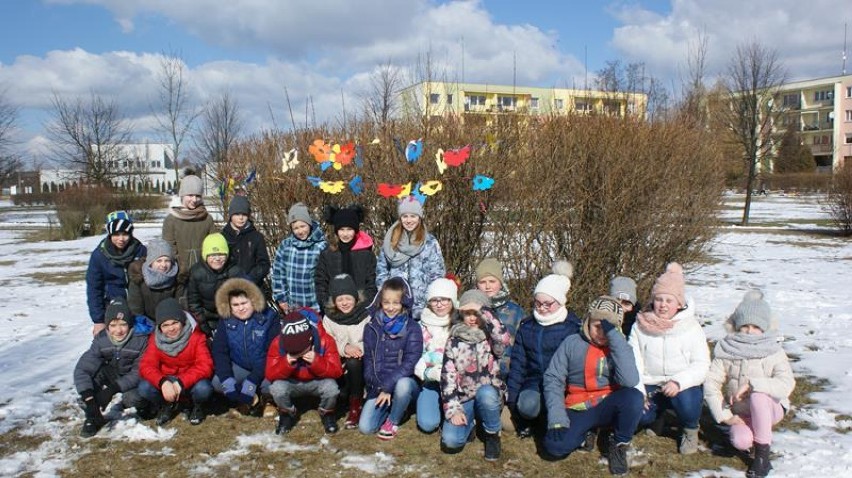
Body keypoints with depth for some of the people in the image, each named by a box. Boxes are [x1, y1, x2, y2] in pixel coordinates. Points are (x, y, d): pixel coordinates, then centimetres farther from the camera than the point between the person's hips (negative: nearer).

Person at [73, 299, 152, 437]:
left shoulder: (141, 339, -26)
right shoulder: (101, 339, -18)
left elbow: (138, 373, -25)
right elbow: (81, 369, -24)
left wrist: (113, 389, -37)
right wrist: (89, 399, -36)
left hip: (134, 380, -3)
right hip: (114, 376, 3)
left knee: (132, 398, -35)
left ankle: (143, 405, 4)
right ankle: (93, 418, -11)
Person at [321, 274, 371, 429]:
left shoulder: (366, 314, -6)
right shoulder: (329, 317, 3)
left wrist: (359, 348, -27)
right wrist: (344, 348, -23)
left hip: (361, 359, -2)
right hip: (340, 360, 2)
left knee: (353, 362, -36)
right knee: (339, 392, -24)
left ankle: (356, 404, -17)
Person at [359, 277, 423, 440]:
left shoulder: (412, 328, -8)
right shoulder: (372, 327, 3)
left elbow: (410, 363, -14)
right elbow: (368, 360, 3)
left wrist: (388, 387, -20)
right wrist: (379, 387, -10)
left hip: (404, 381, -2)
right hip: (378, 385, 3)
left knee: (402, 385, -38)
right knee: (365, 427, -14)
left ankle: (393, 421, -8)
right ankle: (389, 407, 17)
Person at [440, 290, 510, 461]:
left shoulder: (492, 338, -3)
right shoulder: (455, 341, 1)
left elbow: (504, 339, -30)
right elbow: (447, 376, -3)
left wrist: (482, 311, -25)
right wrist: (453, 409, -13)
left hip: (489, 396, -1)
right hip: (463, 399, 1)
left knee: (485, 393, -38)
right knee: (450, 441, -24)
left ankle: (493, 434, -8)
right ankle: (470, 423, 12)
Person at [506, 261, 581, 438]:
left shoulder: (574, 327, -1)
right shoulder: (526, 326, 10)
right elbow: (517, 364, 8)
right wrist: (512, 397, 1)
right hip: (533, 383, 2)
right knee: (527, 405, -31)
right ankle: (527, 421, 5)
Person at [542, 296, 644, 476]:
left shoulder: (620, 347, -3)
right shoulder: (572, 343, -2)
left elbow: (630, 381, -24)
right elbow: (553, 379, -4)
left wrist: (614, 335, -24)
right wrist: (557, 417, -18)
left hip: (607, 407, 0)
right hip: (578, 410, 0)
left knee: (634, 397, -32)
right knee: (555, 446, -27)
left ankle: (620, 444, -4)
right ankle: (587, 432, 9)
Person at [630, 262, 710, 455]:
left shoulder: (691, 327, -4)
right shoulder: (641, 325, 0)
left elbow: (701, 364, -10)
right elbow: (633, 361, -1)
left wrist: (678, 382, -26)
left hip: (684, 386, -1)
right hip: (651, 384, 2)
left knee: (686, 403, -35)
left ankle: (690, 430, 4)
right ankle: (657, 416, 15)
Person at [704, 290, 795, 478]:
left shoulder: (774, 352, -12)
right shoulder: (726, 351, -8)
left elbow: (786, 385, -27)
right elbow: (711, 384, -8)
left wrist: (751, 384, -34)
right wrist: (724, 415, -13)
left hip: (770, 409, -1)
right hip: (741, 414, 2)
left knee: (758, 396, -35)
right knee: (741, 442, -28)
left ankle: (762, 455, -19)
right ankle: (756, 433, 12)